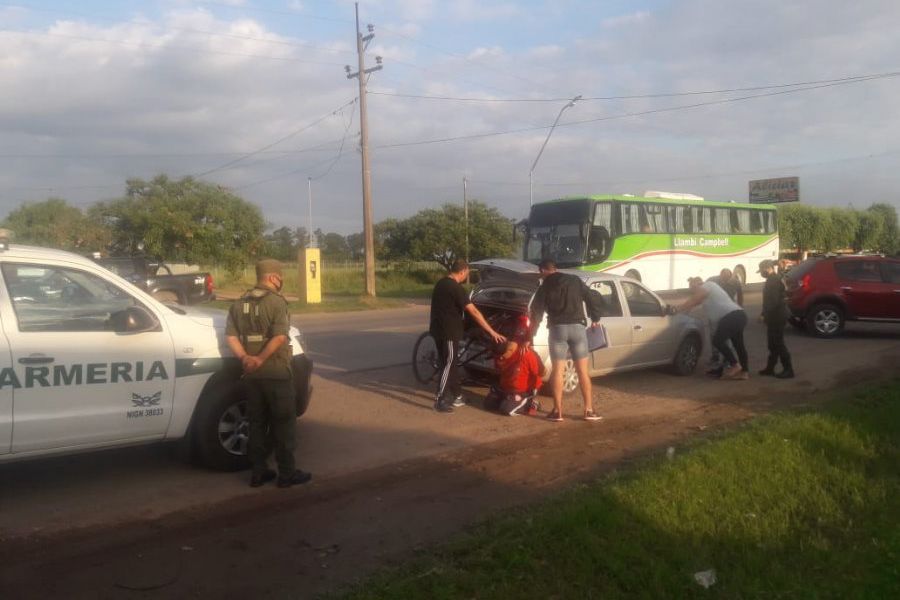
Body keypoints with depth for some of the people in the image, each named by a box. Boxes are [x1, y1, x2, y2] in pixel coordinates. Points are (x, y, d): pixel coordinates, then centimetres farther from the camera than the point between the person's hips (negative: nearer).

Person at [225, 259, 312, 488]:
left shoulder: (239, 304, 10)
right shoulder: (276, 302, -10)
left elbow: (230, 336, 1)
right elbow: (279, 336, -23)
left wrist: (245, 358, -9)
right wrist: (260, 359, -19)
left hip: (250, 374, 6)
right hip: (276, 373, -6)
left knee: (257, 423, 14)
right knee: (284, 424, 4)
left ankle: (259, 471, 18)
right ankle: (287, 473, 8)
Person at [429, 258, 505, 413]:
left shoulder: (441, 283, 10)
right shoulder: (456, 288, -18)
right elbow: (474, 312, -21)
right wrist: (492, 332, -19)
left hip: (439, 330, 9)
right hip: (448, 332, -9)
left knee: (449, 364, 15)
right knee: (448, 365, -3)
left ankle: (456, 395, 23)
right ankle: (440, 401, -1)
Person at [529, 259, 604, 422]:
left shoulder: (544, 287, 7)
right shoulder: (575, 280, 11)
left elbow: (536, 313, 4)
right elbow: (590, 299, 10)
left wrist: (530, 334, 8)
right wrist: (595, 319, 23)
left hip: (557, 328, -1)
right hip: (577, 327, 1)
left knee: (557, 370, 4)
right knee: (582, 370, 5)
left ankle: (557, 411, 3)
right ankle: (589, 410, 4)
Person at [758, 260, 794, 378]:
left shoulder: (773, 280, -18)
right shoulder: (774, 279, 15)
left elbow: (773, 301, -25)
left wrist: (764, 314, -20)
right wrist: (765, 314, 17)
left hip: (776, 316, -10)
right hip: (776, 316, 10)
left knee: (778, 343, -5)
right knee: (773, 343, 14)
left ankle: (788, 370, -1)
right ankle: (770, 368, 21)